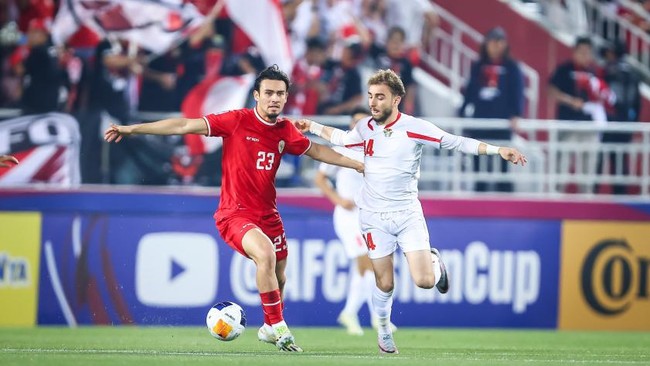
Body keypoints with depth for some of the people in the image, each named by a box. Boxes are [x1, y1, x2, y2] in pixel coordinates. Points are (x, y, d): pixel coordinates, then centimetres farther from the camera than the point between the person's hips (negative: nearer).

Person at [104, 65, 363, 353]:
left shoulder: (286, 131, 3)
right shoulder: (237, 121, -13)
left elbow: (316, 151, 22)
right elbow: (186, 125, -13)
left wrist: (358, 165, 25)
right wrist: (132, 129, -15)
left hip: (268, 215, 6)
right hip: (235, 214, -6)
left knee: (278, 278, 14)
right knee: (266, 254, -31)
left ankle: (269, 329, 43)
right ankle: (278, 328, -19)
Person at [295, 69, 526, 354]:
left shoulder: (414, 128, -12)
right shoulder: (365, 128, -1)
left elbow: (457, 142, -10)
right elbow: (341, 138, 22)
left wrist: (497, 150, -17)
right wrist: (312, 127, 18)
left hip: (407, 212, -2)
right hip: (374, 216, 2)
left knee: (424, 281, -14)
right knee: (385, 283, 2)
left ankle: (435, 262, 23)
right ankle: (383, 329, 29)